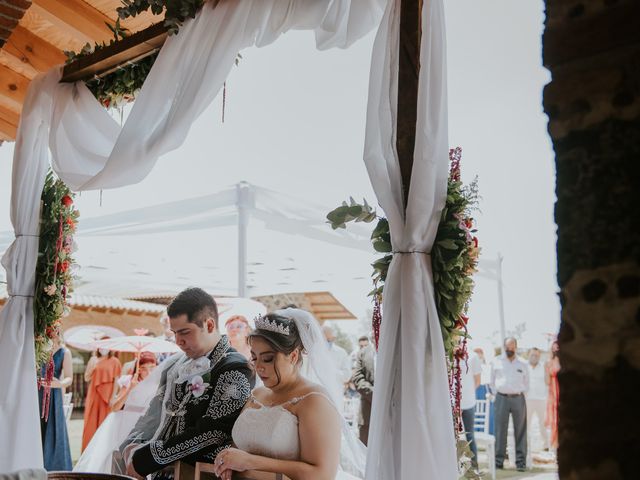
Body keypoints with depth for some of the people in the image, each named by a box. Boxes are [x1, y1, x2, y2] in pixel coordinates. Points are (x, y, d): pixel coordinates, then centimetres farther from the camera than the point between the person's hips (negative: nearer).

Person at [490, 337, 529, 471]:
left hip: (518, 398, 1)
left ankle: (521, 461, 7)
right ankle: (498, 460, 5)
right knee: (500, 430, -1)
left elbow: (526, 383, 17)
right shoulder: (497, 362, 6)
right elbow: (492, 381, 12)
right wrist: (496, 394, 5)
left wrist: (521, 394, 6)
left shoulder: (522, 364, 9)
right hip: (502, 398, -1)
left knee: (520, 430, 2)